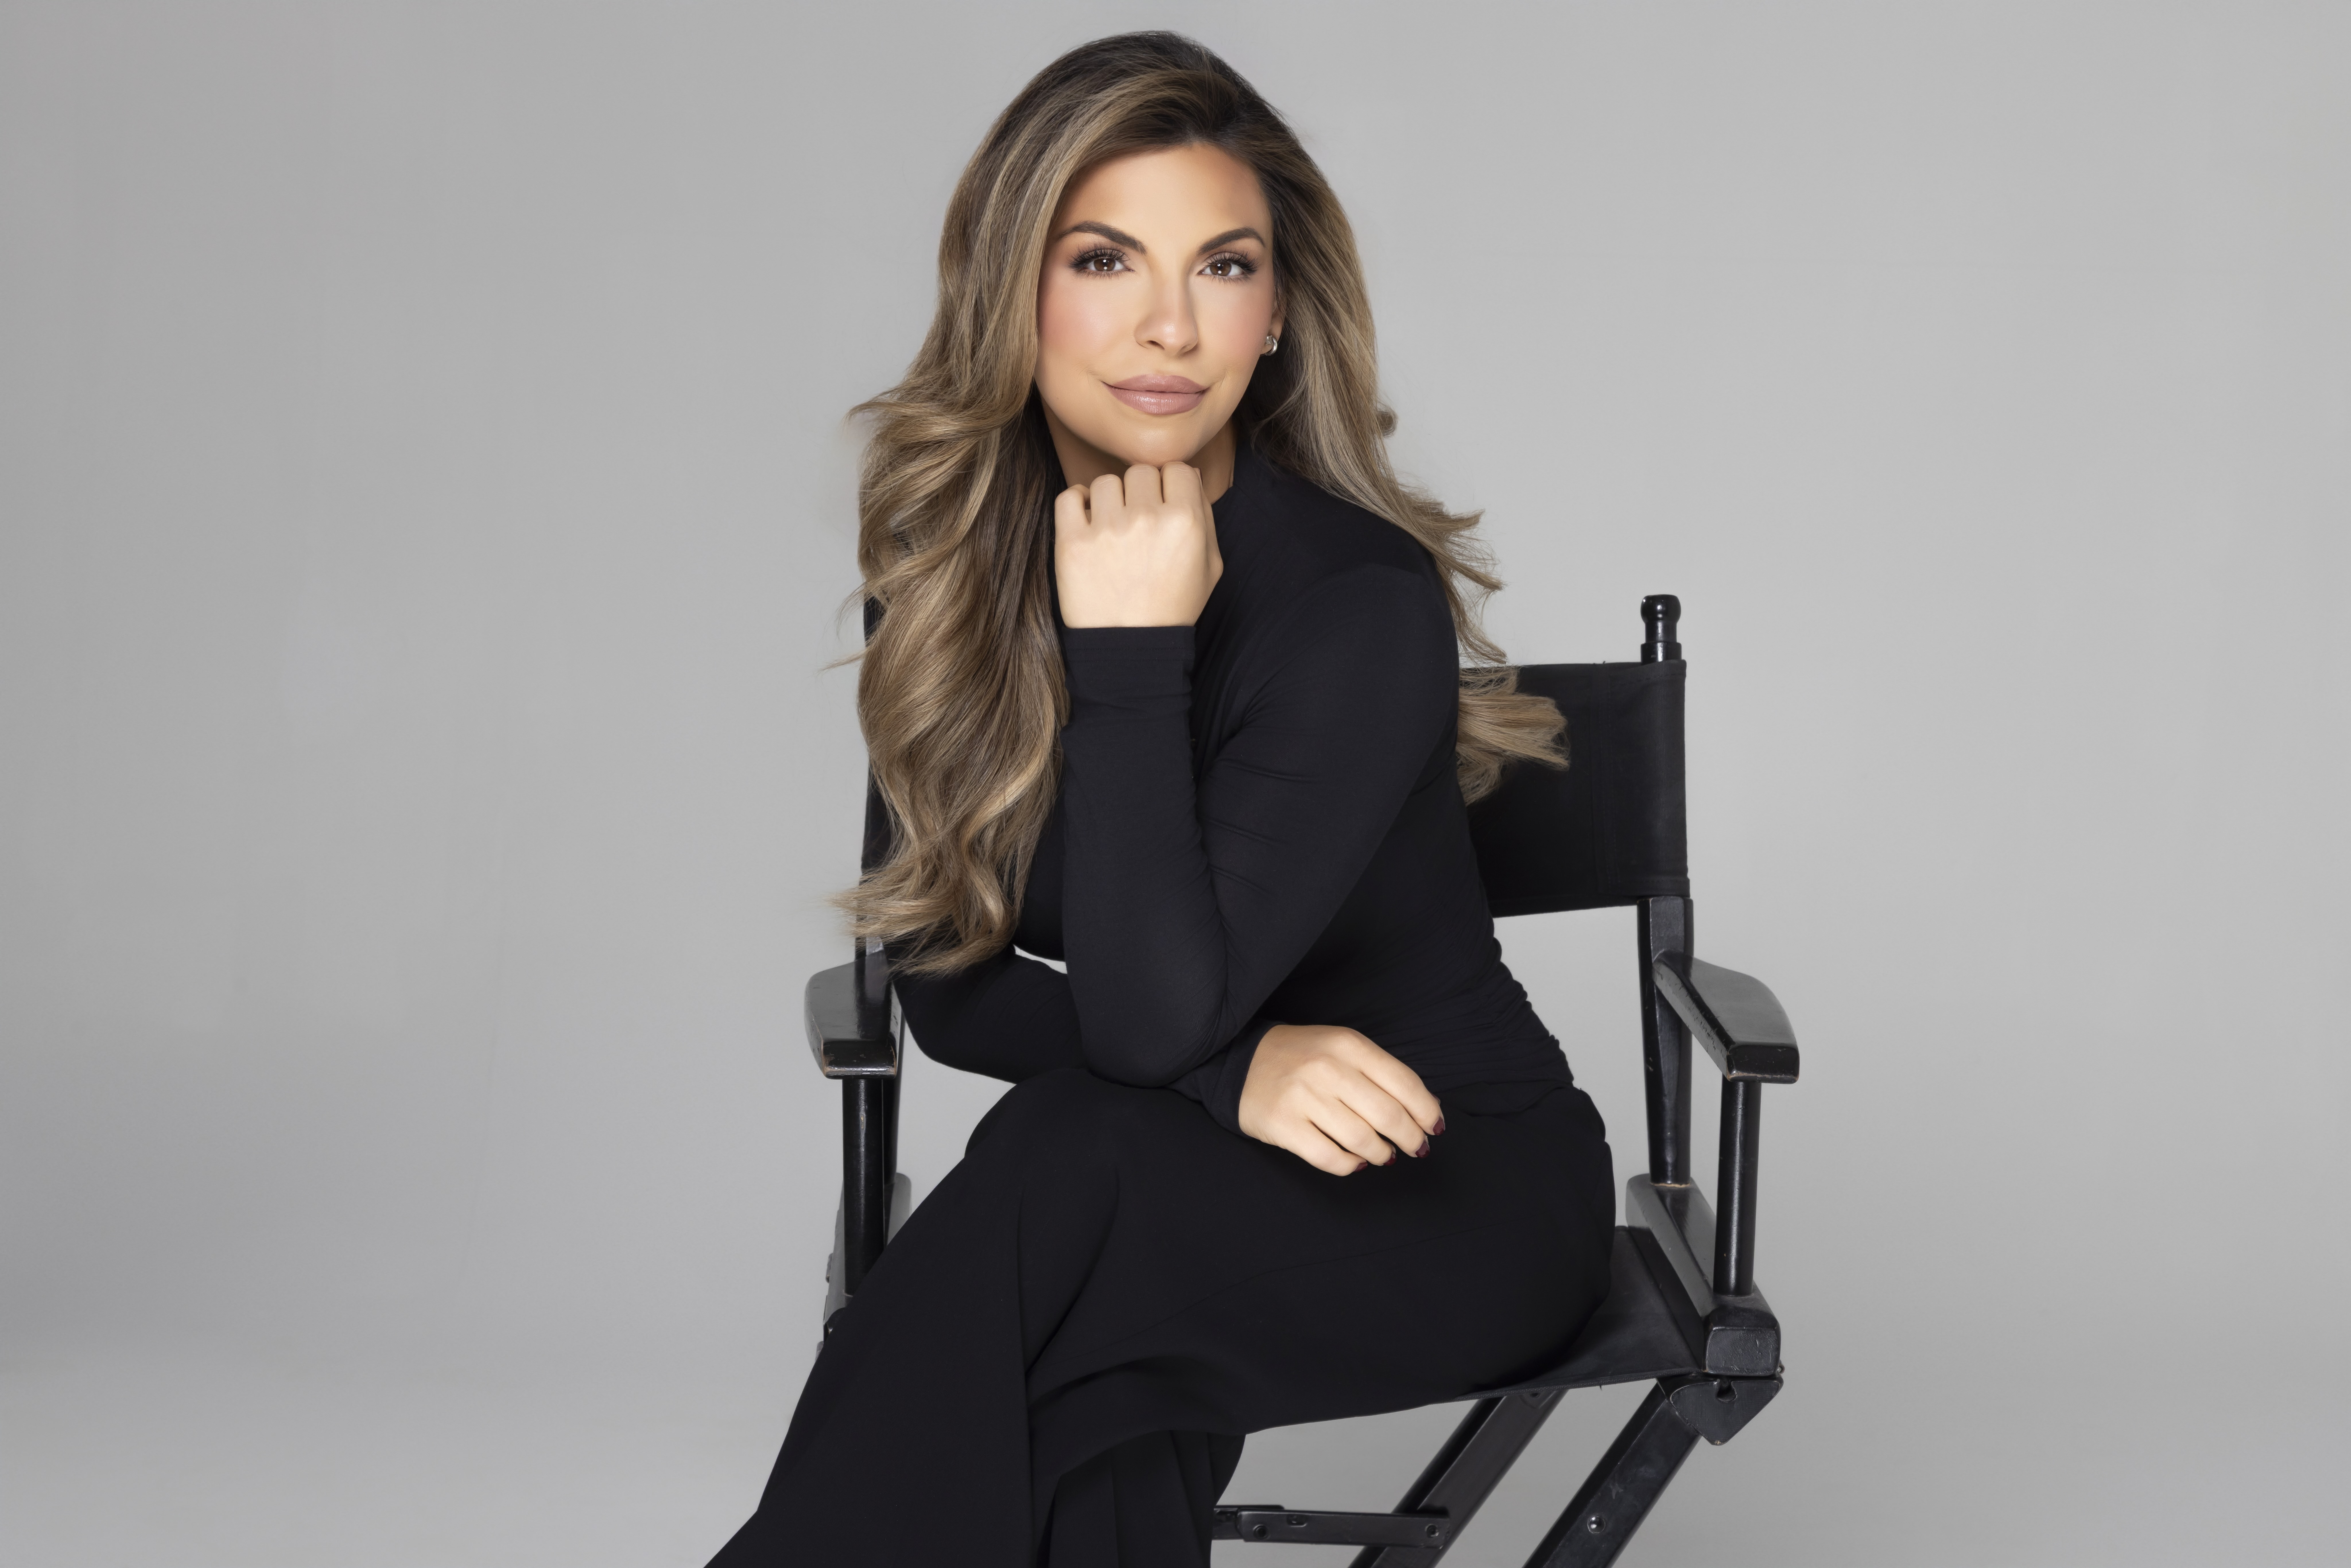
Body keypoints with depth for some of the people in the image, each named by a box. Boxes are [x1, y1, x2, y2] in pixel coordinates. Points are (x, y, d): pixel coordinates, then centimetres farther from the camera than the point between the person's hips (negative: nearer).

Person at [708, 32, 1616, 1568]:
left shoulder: (1365, 605, -21)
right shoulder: (954, 564, -4)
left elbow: (1150, 1018, -26)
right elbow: (947, 978, -3)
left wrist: (1129, 654, -31)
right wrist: (1233, 1067, -20)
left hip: (1462, 1188, -3)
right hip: (1178, 1196, 4)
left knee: (1072, 1167, -33)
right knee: (1097, 1394, -32)